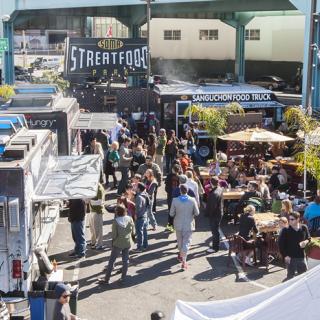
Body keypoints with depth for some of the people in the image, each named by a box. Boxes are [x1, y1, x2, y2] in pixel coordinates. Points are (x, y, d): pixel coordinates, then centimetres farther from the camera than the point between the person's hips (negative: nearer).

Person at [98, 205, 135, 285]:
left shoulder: (116, 221, -16)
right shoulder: (130, 219, -5)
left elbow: (114, 235, -14)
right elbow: (133, 232, 0)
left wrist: (113, 236, 7)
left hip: (118, 244, -4)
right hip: (128, 243, 4)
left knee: (111, 260, 5)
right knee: (125, 260, 13)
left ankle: (106, 279, 9)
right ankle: (123, 278, 18)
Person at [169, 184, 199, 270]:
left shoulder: (175, 200, -13)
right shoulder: (192, 200, -14)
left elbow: (171, 214, -7)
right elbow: (197, 213, -6)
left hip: (178, 224, 1)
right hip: (189, 225, -1)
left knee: (180, 241, 22)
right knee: (186, 242, 3)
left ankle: (181, 254, 43)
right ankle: (184, 261, -4)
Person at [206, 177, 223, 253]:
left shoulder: (215, 193, -28)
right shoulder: (219, 189, 4)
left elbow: (213, 206, -25)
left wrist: (209, 214, -14)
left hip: (215, 215, -10)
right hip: (218, 213, 10)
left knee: (215, 231, 1)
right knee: (215, 230, 21)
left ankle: (215, 247, 12)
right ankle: (215, 245, 33)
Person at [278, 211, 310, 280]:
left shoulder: (304, 228, -2)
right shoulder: (286, 231, -11)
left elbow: (308, 238, 14)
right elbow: (281, 244, -6)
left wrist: (306, 241, -9)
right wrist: (285, 255, -12)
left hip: (301, 257, 3)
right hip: (290, 258, -3)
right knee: (290, 276, 5)